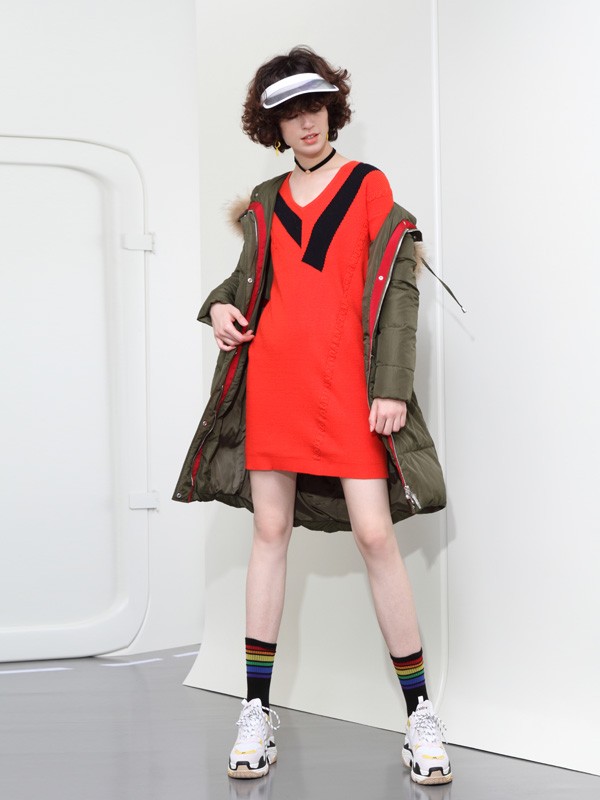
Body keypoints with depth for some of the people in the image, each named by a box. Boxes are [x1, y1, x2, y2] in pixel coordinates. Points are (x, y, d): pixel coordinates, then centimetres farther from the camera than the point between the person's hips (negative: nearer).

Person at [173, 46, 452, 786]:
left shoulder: (370, 188, 4)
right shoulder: (265, 203, 15)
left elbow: (397, 287, -2)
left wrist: (391, 386, -11)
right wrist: (220, 305, 3)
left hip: (347, 383, -3)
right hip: (273, 377, 4)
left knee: (375, 534, -10)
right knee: (269, 530, 2)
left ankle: (420, 714, 0)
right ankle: (258, 711, 8)